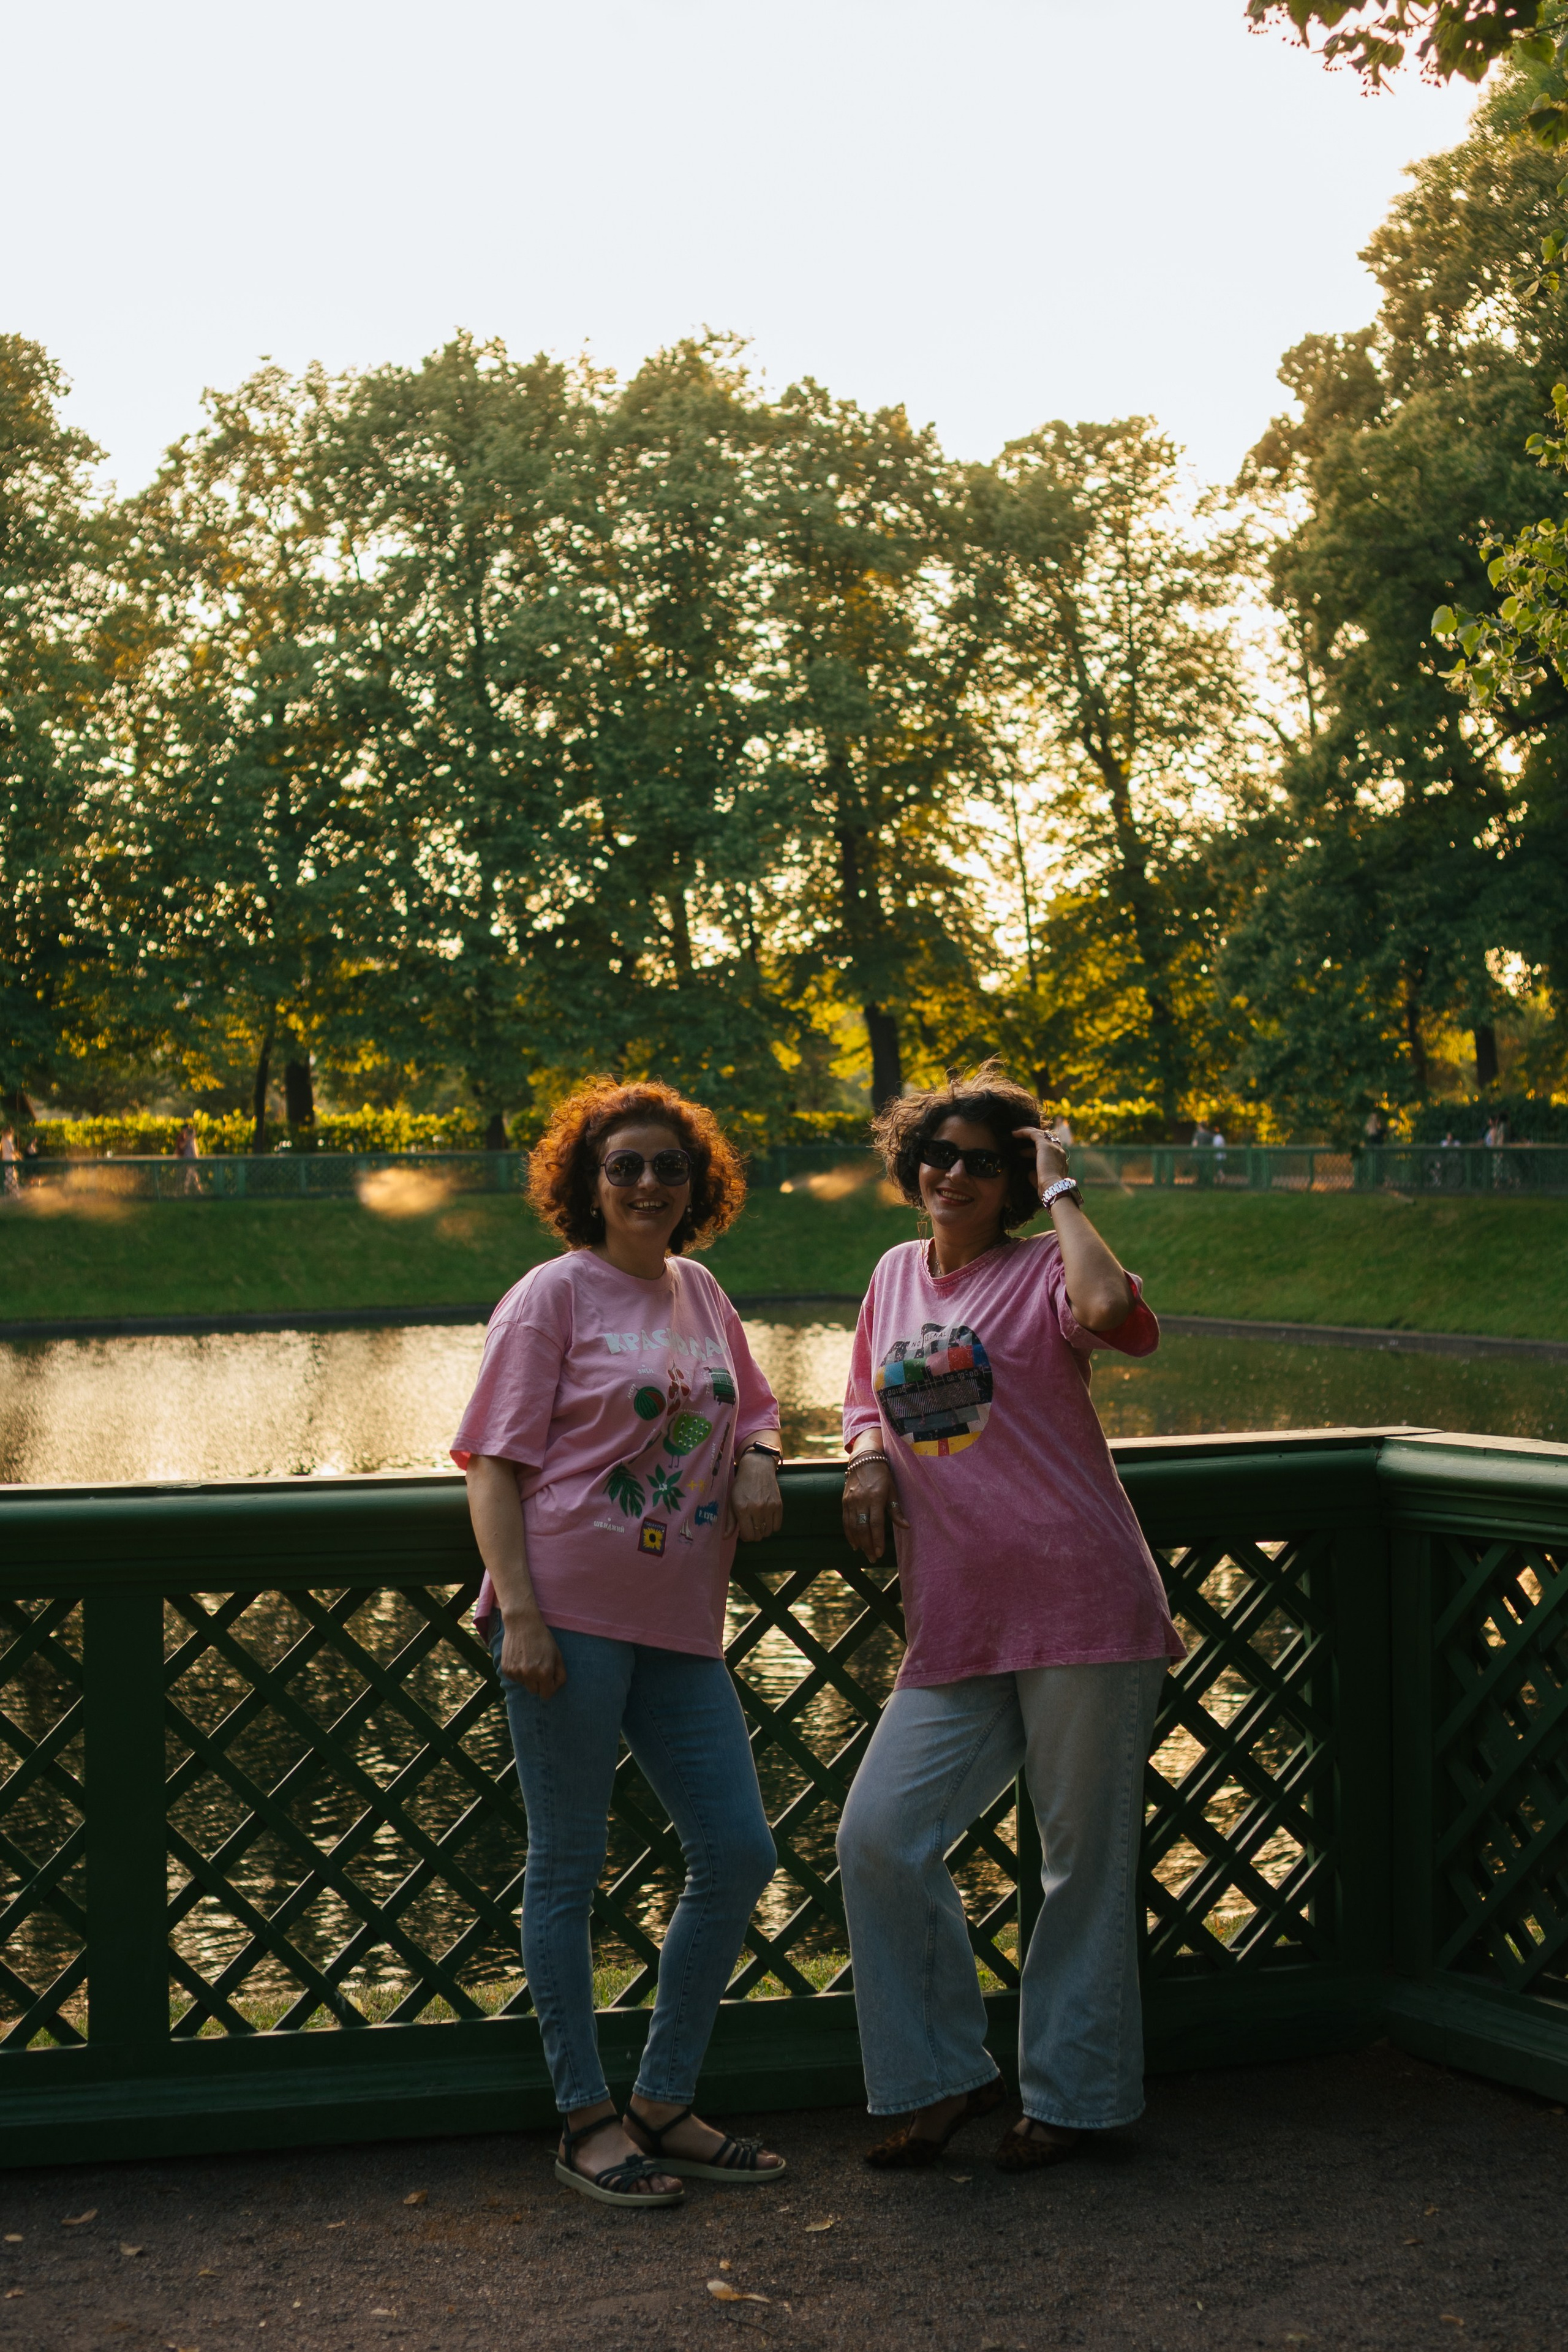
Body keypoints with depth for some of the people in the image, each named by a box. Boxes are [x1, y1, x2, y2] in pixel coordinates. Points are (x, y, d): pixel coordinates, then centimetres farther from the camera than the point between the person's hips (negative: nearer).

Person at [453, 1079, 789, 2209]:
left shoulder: (701, 1292, 15)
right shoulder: (554, 1296, -2)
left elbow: (754, 1406, 30)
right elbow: (494, 1463, -6)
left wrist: (760, 1461, 6)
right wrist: (519, 1612, -16)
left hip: (679, 1620, 6)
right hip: (570, 1612, -6)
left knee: (739, 1853, 5)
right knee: (569, 1867, 2)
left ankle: (665, 2104, 20)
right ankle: (588, 2120, 15)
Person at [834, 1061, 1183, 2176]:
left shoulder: (1044, 1270, -2)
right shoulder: (898, 1275, 15)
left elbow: (1111, 1309, -27)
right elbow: (870, 1402, 28)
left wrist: (1059, 1190, -12)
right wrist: (866, 1456, 5)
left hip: (1084, 1610, -5)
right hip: (956, 1630, 5)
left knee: (1085, 1859, 3)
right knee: (879, 1836, -4)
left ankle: (1073, 2095, 19)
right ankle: (947, 2075, 13)